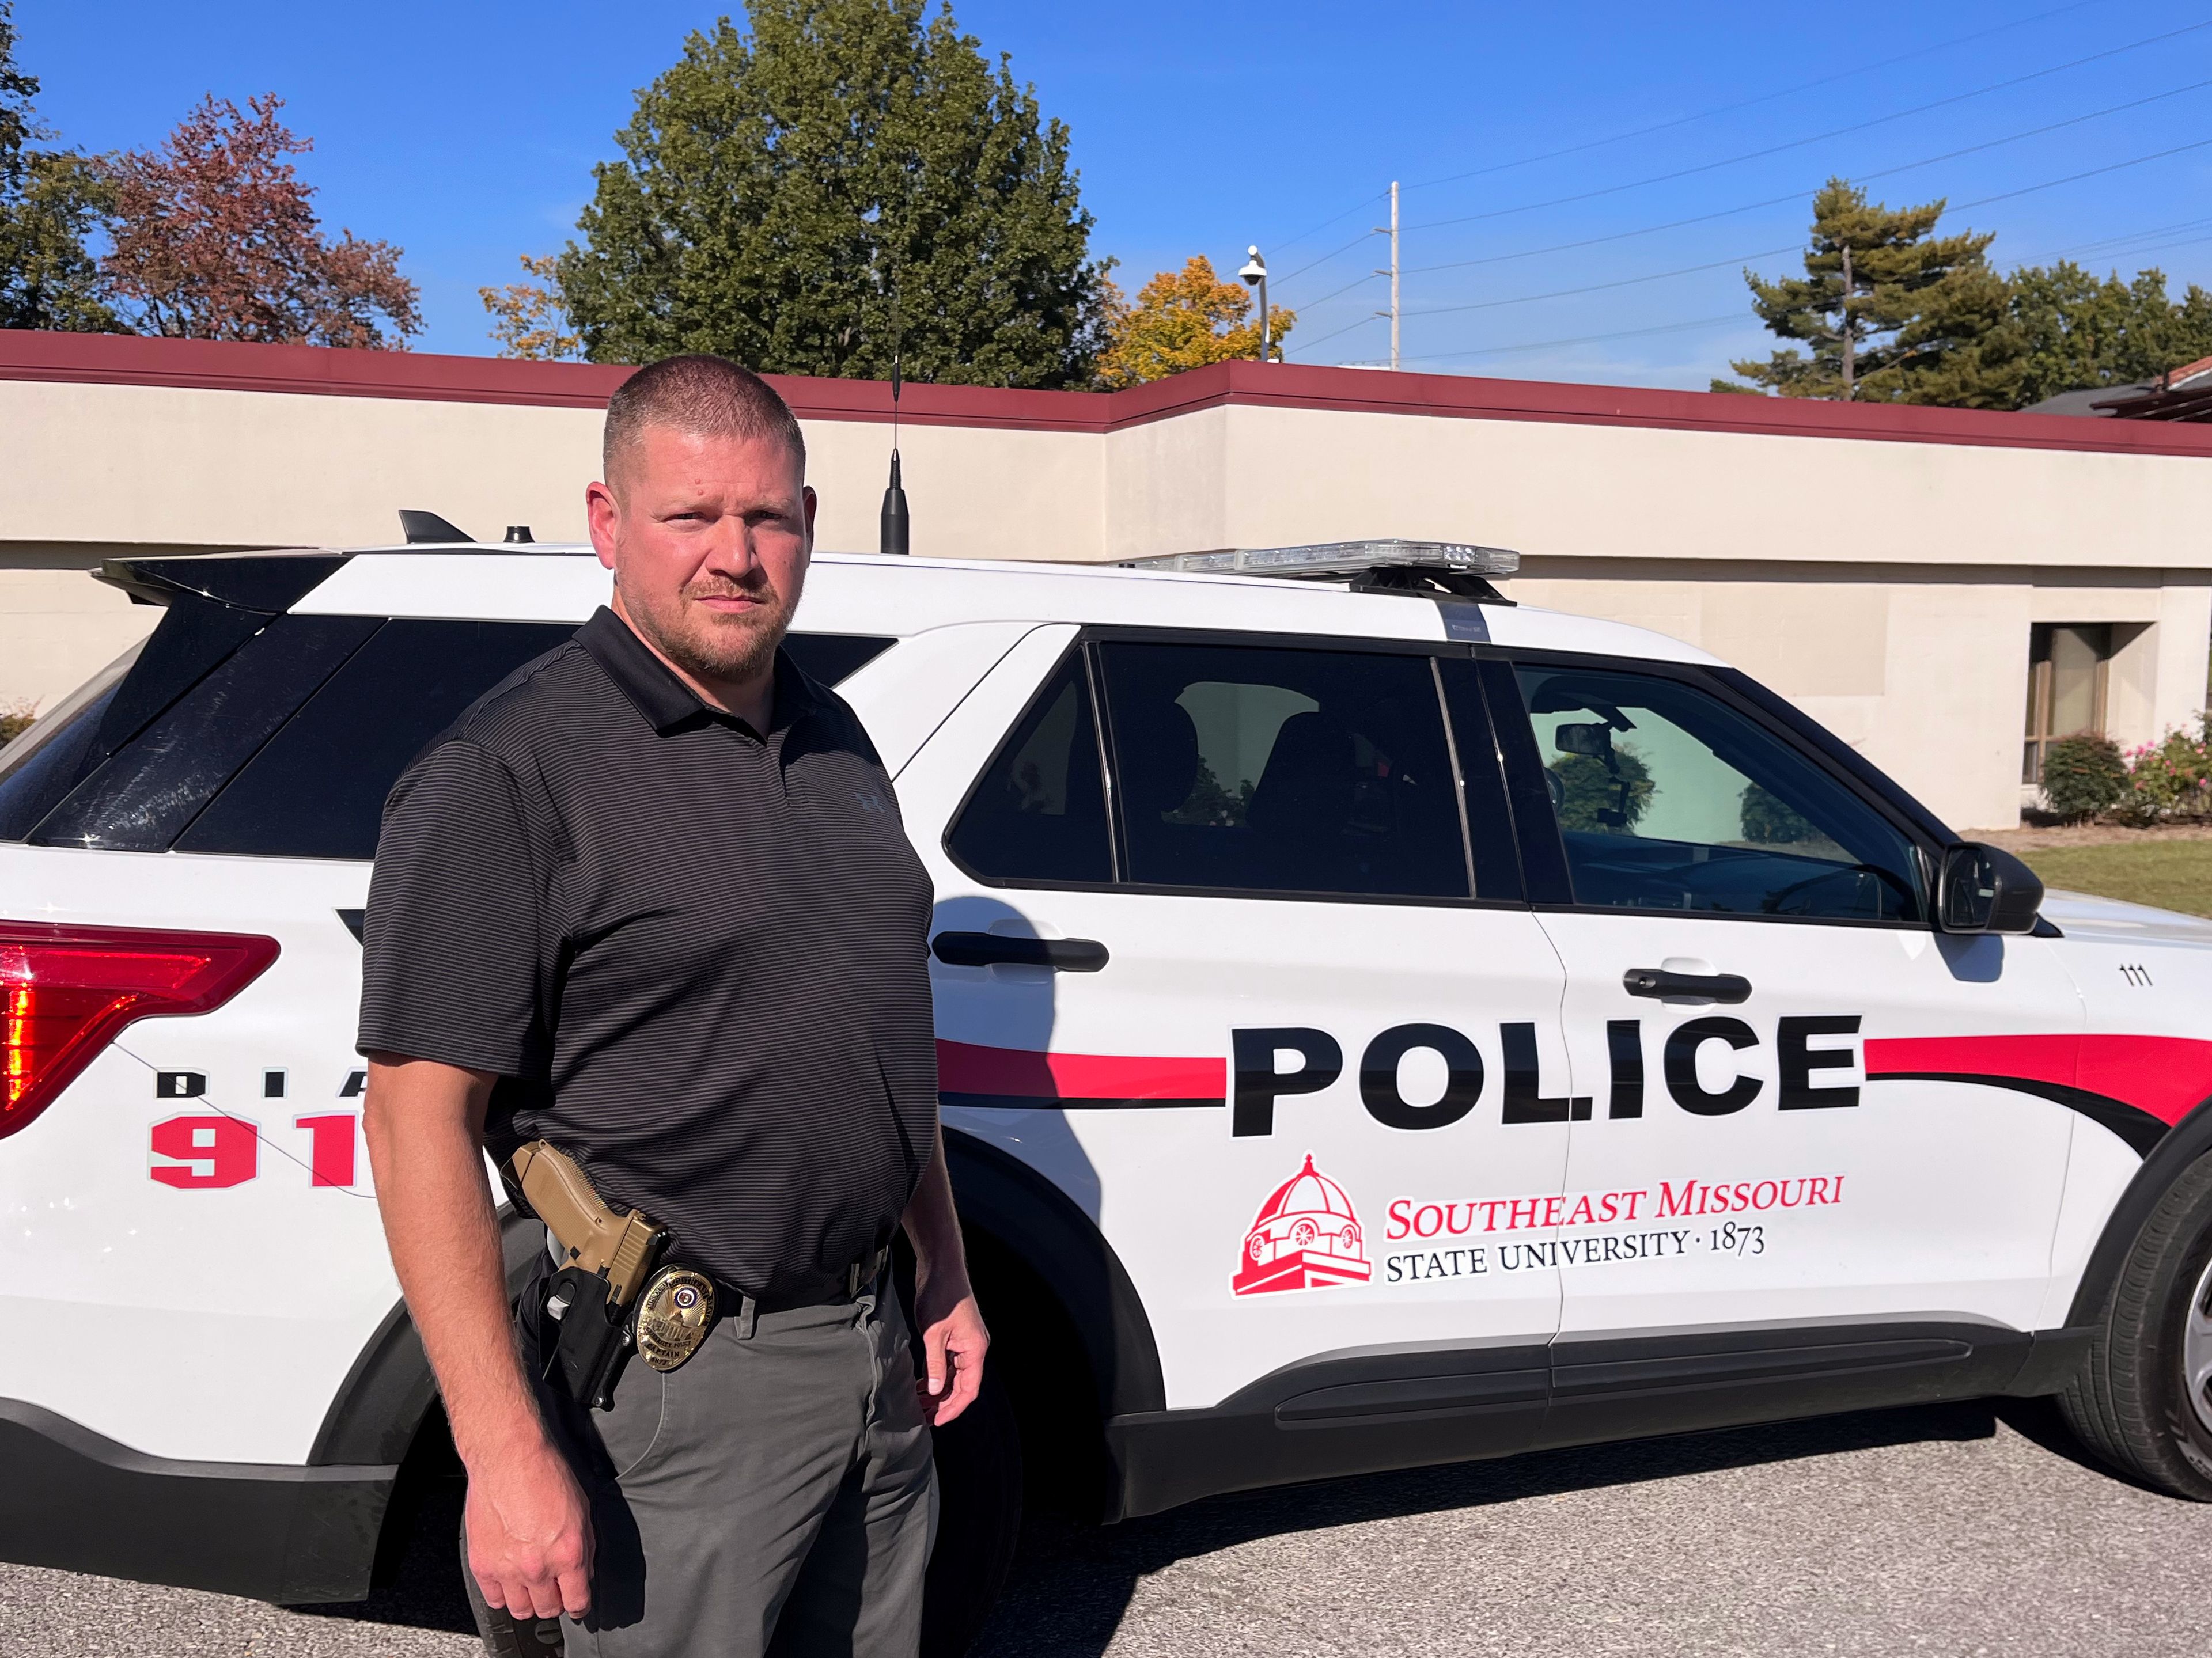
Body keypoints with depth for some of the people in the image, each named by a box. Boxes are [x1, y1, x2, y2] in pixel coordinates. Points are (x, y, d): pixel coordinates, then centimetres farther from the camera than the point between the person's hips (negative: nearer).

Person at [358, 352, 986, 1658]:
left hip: (875, 1352, 7)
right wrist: (507, 1455, -23)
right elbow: (420, 1120, -18)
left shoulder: (834, 742, 9)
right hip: (667, 1391, -7)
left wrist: (947, 1279, 17)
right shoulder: (511, 773, -15)